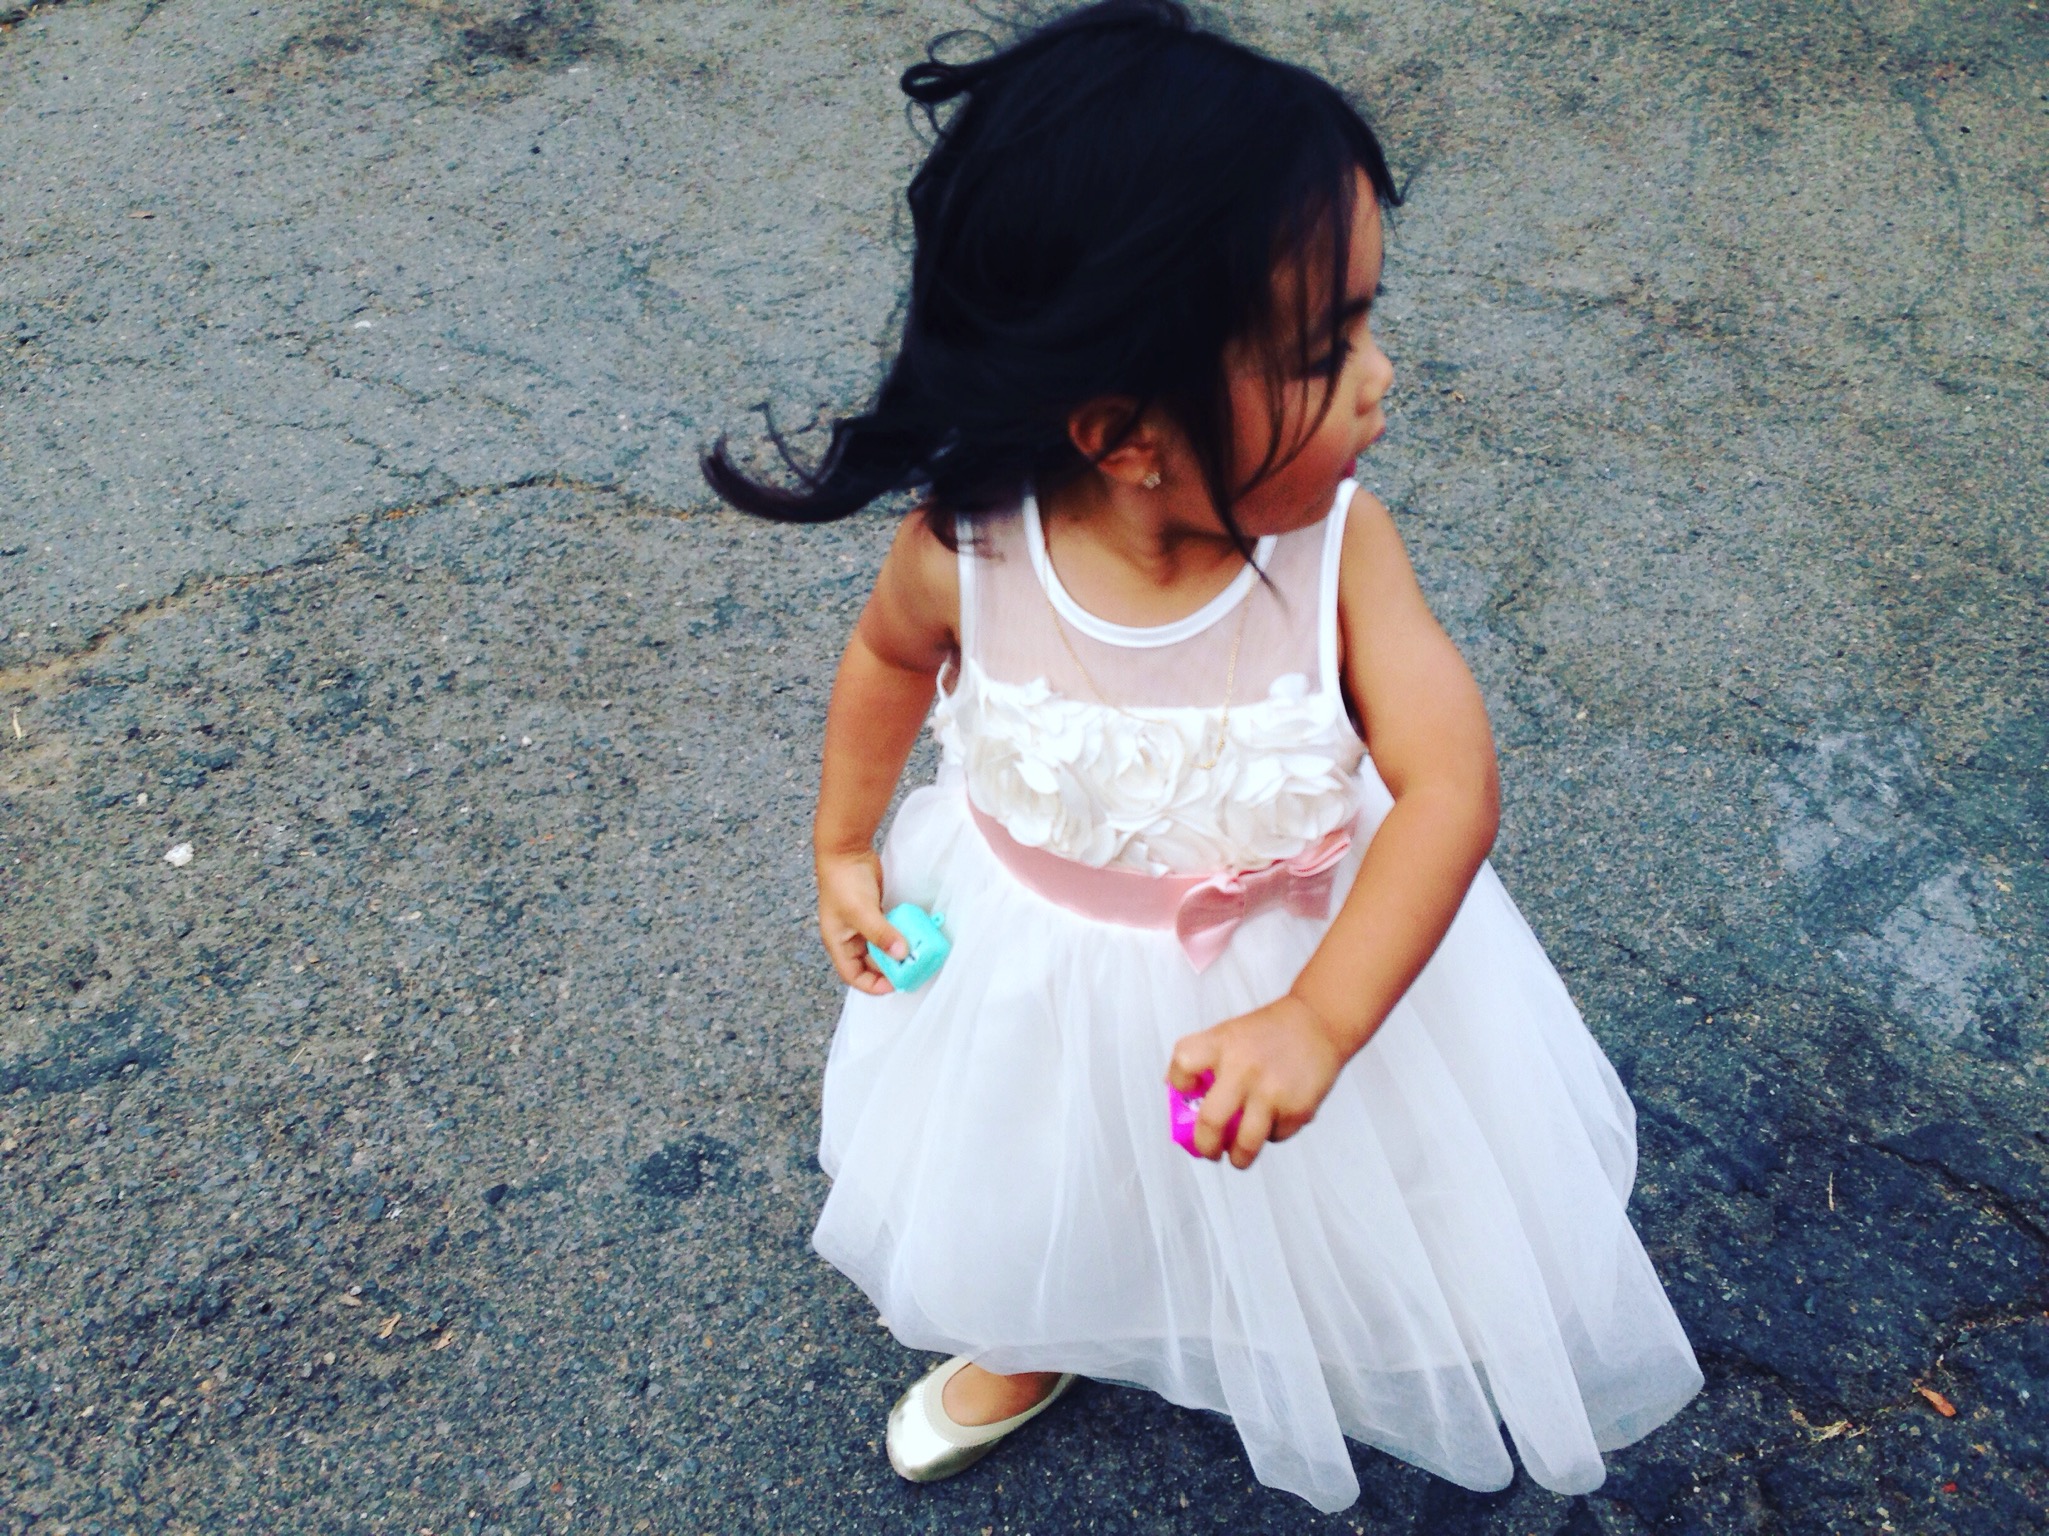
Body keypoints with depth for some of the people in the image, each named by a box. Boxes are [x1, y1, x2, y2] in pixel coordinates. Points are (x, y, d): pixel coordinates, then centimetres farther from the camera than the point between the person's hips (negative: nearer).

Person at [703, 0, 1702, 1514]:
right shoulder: (968, 551, -28)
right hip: (1041, 962, 1)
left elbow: (1449, 782, -34)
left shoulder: (1340, 549, -30)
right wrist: (844, 847, 4)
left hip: (1307, 954, -1)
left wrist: (1320, 1019, -45)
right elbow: (890, 656, -5)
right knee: (1029, 1181, 27)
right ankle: (1030, 1349, 63)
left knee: (1315, 1193, 21)